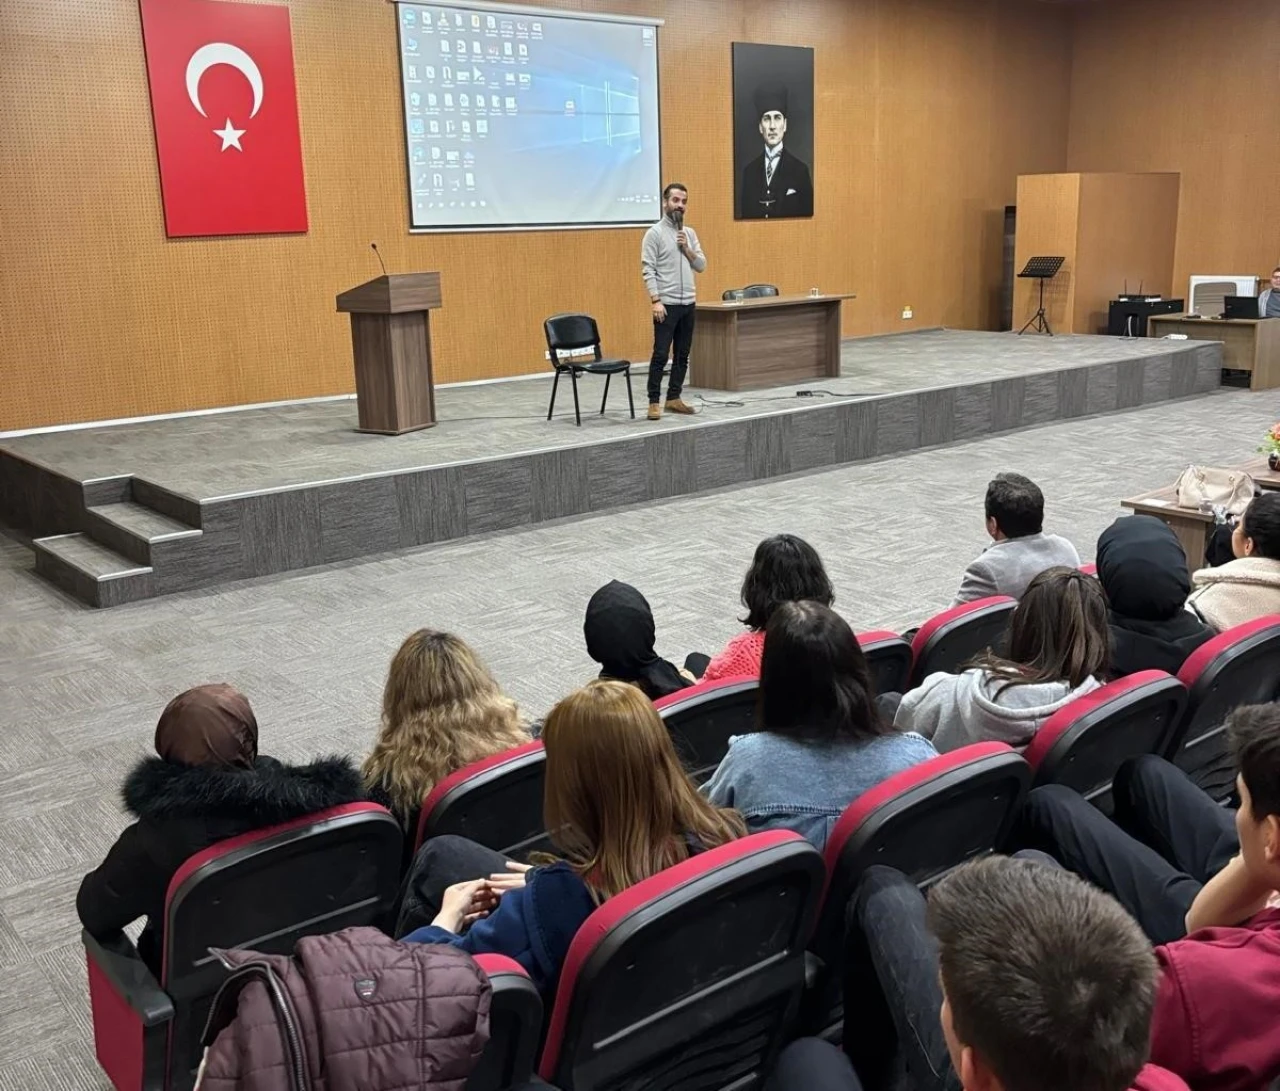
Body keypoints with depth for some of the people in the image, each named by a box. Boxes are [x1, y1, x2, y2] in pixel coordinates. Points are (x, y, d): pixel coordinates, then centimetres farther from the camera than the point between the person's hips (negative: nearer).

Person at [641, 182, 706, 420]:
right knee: (660, 355, -7)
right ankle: (654, 402, -2)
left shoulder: (690, 233, 13)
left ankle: (674, 398, 18)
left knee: (683, 355, 10)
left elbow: (701, 265, 9)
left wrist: (687, 249, -7)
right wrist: (655, 300, -20)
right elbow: (648, 270, -13)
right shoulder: (654, 233, -8)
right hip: (666, 304, -7)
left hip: (688, 303, 7)